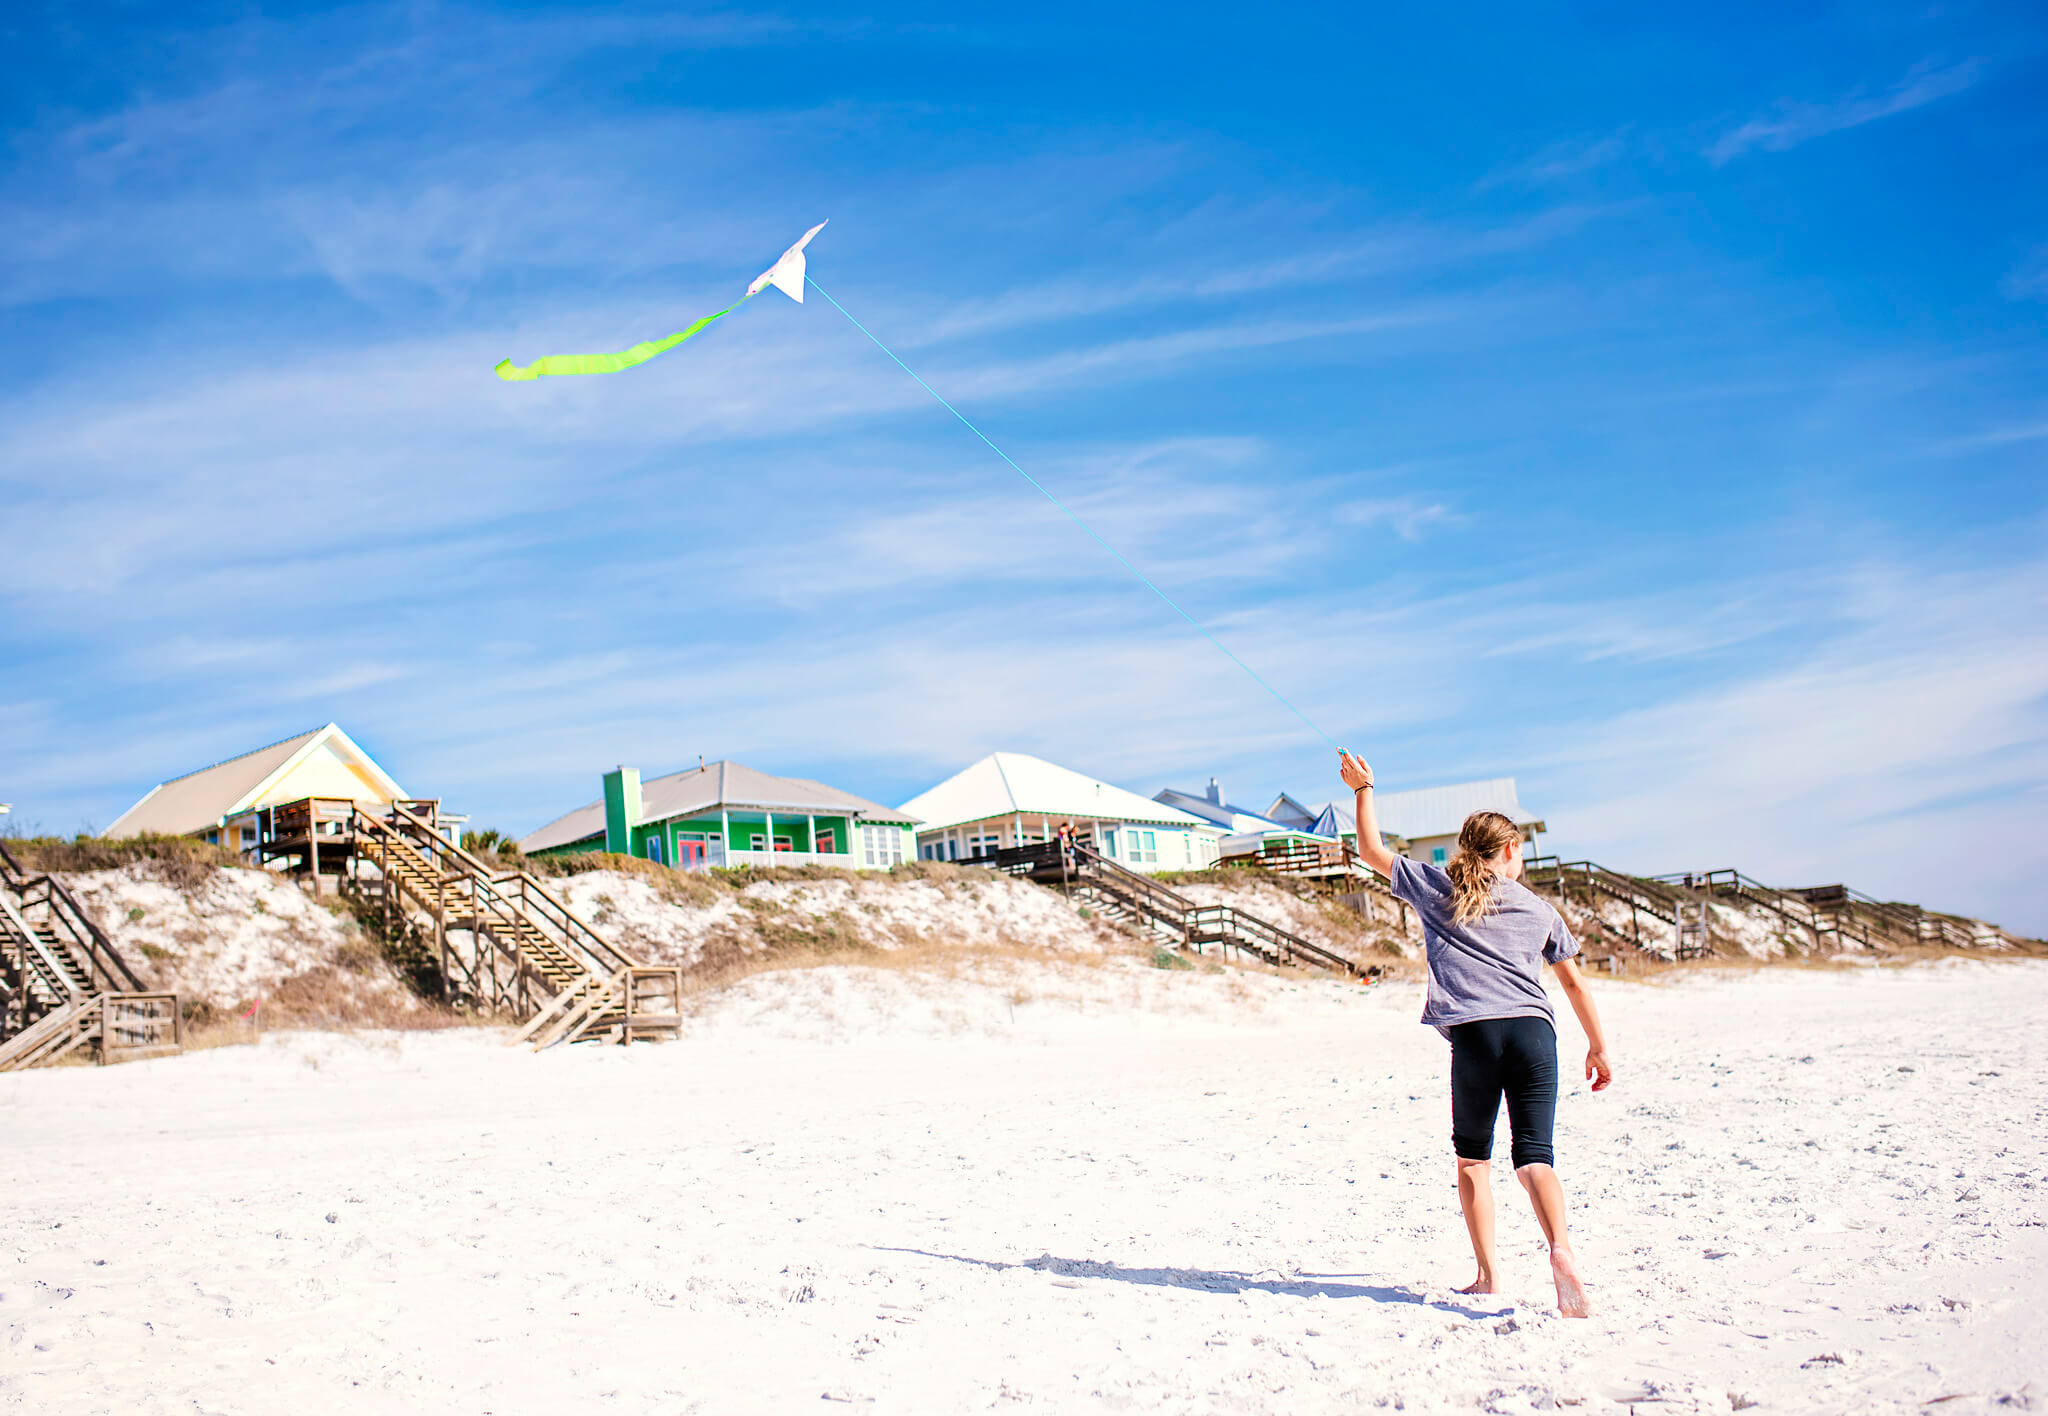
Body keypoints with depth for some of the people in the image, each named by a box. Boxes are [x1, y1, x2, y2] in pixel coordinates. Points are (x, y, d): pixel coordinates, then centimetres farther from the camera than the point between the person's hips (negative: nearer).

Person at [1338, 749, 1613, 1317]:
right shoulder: (1537, 908, 19)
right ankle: (1560, 1247, -28)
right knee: (1534, 1152, -3)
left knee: (1473, 1156, 14)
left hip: (1474, 1032, -1)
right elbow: (1573, 981, 21)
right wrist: (1598, 1045, 27)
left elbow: (1372, 851, 23)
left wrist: (1363, 789, 31)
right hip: (1533, 1029, 1)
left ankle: (1487, 1273, 11)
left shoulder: (1436, 888, 14)